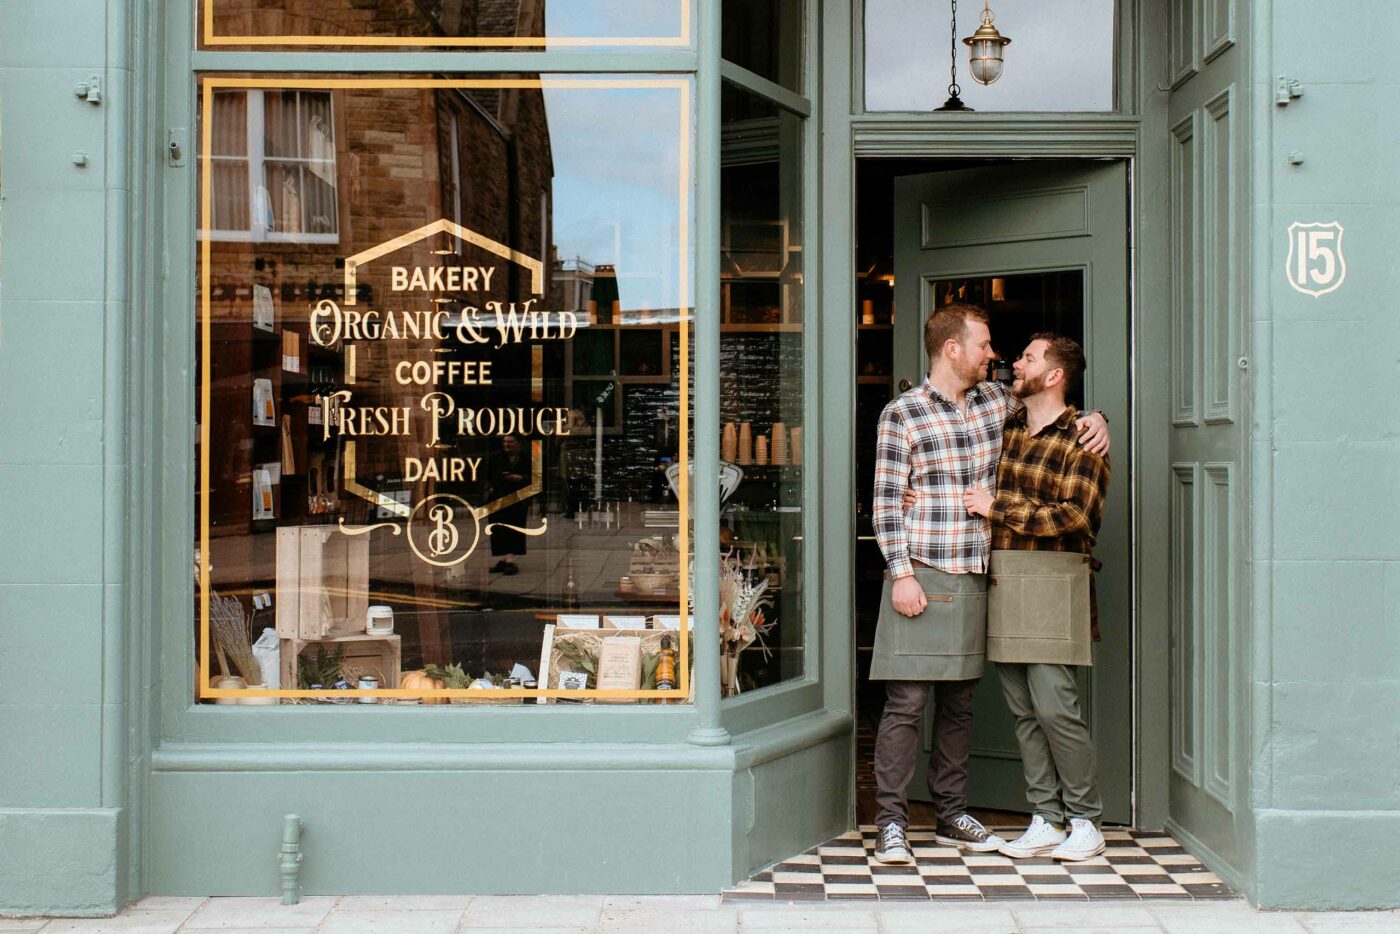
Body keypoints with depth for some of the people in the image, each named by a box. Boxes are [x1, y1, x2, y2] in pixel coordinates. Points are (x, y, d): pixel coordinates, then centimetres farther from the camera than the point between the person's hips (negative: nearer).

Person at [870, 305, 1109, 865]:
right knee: (906, 703, -5)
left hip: (973, 581, 6)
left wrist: (1093, 420, 7)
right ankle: (891, 823, 2)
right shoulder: (902, 415, -4)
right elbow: (887, 503, -5)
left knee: (958, 704, 12)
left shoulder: (997, 401, 11)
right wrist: (902, 573, -13)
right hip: (921, 579, -5)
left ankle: (951, 815, 22)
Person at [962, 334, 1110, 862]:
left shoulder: (1080, 440, -4)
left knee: (1054, 705, -8)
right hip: (999, 580, 6)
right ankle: (1046, 820, 13)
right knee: (1023, 709, 6)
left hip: (1049, 583, -6)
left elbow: (1075, 516, -15)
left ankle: (1085, 821, 6)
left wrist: (997, 508, -11)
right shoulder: (1007, 427, 17)